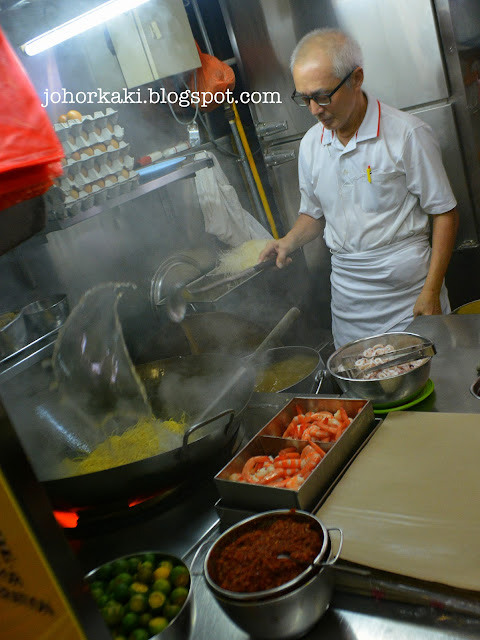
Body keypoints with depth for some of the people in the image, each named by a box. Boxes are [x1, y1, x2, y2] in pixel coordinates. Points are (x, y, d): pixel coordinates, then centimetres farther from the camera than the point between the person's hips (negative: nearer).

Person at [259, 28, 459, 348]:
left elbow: (445, 214, -7)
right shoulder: (310, 144, 6)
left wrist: (431, 292, -12)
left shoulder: (408, 133, -10)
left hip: (408, 296, -3)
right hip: (348, 301, 4)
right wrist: (289, 241, -3)